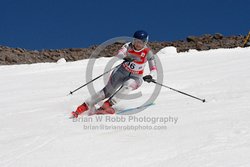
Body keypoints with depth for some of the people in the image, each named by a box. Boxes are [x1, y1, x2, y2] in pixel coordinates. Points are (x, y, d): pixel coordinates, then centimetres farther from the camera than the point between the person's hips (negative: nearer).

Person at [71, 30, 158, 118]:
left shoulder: (148, 52, -17)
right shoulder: (129, 46, -12)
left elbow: (154, 70, -21)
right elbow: (119, 54, -29)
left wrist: (151, 76, -43)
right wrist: (125, 57, -52)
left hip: (135, 77, -1)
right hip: (122, 71, 1)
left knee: (128, 84, -34)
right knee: (108, 90, -12)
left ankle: (107, 104, -37)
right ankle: (85, 105, -6)